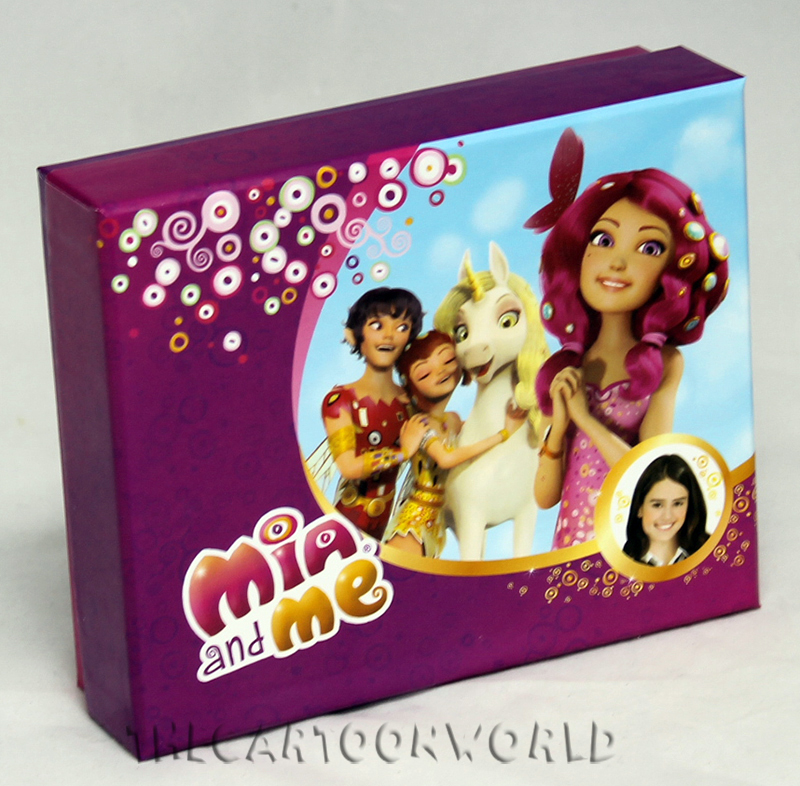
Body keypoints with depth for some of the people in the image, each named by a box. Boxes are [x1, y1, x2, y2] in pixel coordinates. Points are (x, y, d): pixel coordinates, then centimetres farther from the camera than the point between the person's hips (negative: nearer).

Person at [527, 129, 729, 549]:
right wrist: (559, 424, -7)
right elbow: (545, 495, 7)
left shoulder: (662, 364, 0)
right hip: (570, 546, 3)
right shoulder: (567, 372, 8)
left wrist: (585, 417, -8)